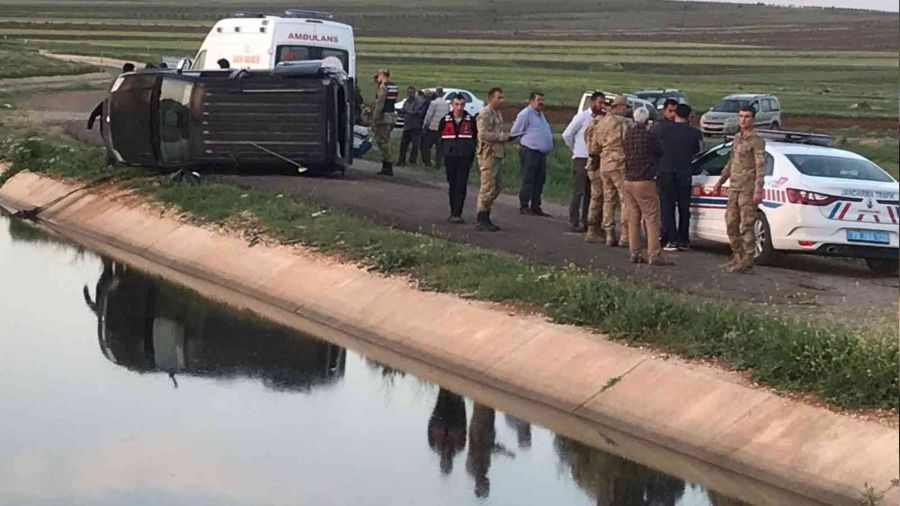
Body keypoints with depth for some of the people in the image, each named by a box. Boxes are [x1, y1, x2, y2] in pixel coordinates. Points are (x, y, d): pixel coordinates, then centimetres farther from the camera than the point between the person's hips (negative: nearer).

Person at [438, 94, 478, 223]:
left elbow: (474, 138, 8)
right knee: (452, 185, 9)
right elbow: (440, 138, 12)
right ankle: (453, 213, 18)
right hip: (450, 158, 2)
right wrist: (444, 154, 5)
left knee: (461, 187, -10)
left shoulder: (471, 121, 3)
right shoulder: (445, 120, 5)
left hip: (465, 158, -2)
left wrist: (471, 156, 3)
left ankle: (457, 214, -13)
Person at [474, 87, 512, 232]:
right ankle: (481, 221, -4)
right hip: (488, 154, -10)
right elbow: (483, 134, -20)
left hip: (498, 154, 10)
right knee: (487, 189, -9)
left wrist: (506, 137, 10)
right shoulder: (485, 114, -11)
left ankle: (486, 219, 20)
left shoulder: (498, 113, 18)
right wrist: (502, 137, -19)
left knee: (496, 188, 13)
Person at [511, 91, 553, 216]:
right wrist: (525, 141, 0)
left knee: (539, 180, 10)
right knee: (528, 179, -7)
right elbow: (515, 132, -10)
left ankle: (535, 206, 16)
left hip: (541, 153, 9)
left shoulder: (541, 114, 19)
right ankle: (524, 206, -3)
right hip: (530, 152, -9)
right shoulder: (525, 114, -10)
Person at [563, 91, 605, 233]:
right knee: (578, 192, -3)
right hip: (581, 159, -5)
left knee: (590, 192, 10)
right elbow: (567, 135, -3)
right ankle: (574, 223, 0)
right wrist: (575, 149, 4)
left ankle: (585, 222, 17)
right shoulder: (582, 117, -8)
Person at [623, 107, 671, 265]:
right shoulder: (649, 135, -12)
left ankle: (635, 254, 11)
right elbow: (660, 152, 2)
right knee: (652, 219, -5)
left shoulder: (628, 134, 4)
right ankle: (654, 255, -10)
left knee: (633, 220, 11)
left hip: (628, 181, 6)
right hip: (645, 181, -6)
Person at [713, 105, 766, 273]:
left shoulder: (756, 140, -8)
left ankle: (747, 261, -4)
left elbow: (760, 165, -15)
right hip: (734, 188, 8)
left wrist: (758, 189, -23)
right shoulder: (737, 138, 17)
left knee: (746, 226, -7)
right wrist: (721, 181, 28)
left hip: (747, 189, -8)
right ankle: (737, 256, 21)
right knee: (731, 224, 11)